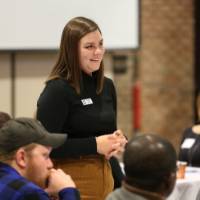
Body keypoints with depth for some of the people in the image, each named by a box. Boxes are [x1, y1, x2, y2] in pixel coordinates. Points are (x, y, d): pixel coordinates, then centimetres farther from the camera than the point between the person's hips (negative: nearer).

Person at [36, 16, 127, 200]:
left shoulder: (107, 86, 8)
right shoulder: (57, 90, -13)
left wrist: (118, 141, -2)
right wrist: (94, 145, -20)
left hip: (104, 177, 7)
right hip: (72, 182, -7)